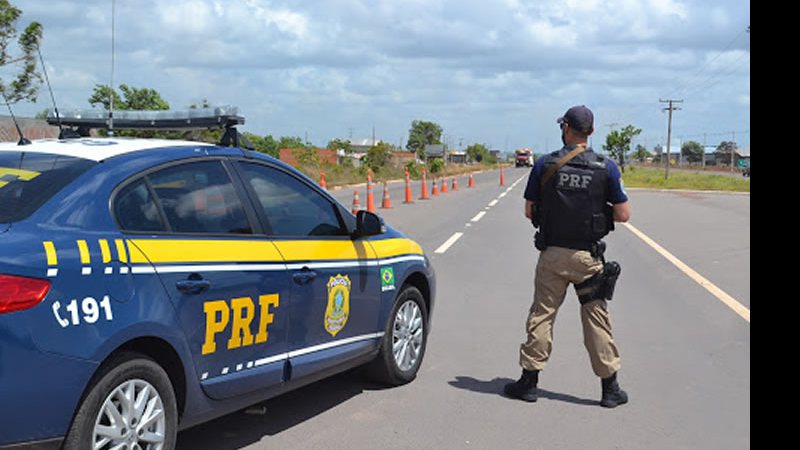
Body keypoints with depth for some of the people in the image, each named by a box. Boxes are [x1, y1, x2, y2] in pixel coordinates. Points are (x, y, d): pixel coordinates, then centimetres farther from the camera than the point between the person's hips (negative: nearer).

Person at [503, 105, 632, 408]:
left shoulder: (545, 165, -4)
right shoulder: (606, 167, -5)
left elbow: (529, 212, 1)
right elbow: (623, 215, -3)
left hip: (552, 255, 0)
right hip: (588, 257, 0)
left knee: (541, 315, 9)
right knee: (597, 319, 7)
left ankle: (529, 382, 14)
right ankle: (610, 388, 13)